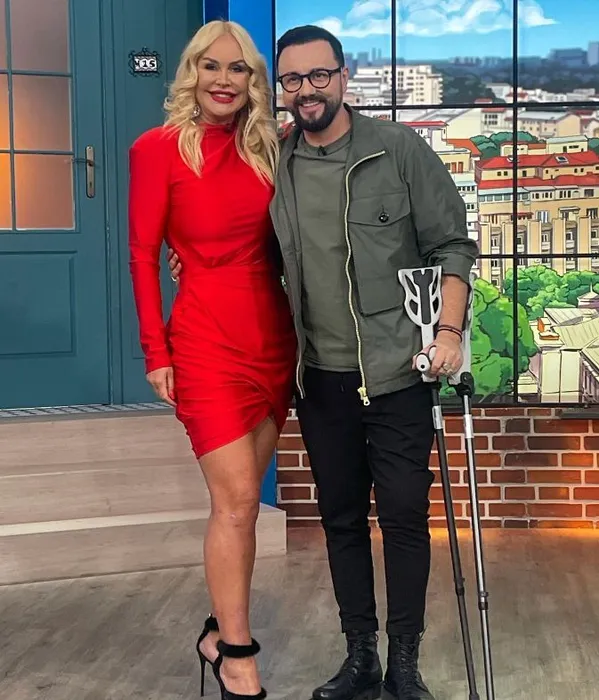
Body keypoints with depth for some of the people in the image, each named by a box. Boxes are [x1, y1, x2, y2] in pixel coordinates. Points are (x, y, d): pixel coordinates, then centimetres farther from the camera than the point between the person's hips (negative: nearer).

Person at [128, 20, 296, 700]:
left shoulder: (264, 147, 10)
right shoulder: (159, 147, -4)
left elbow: (277, 246, 14)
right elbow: (143, 256, -4)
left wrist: (301, 331, 8)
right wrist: (156, 352, -7)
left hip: (274, 334, 5)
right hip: (207, 339, -5)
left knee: (242, 499, 11)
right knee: (237, 502, -5)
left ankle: (222, 630, 26)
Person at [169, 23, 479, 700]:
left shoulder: (399, 149, -4)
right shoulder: (271, 164, 5)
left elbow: (452, 244, -3)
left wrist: (449, 329, -12)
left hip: (397, 372, -3)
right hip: (320, 378, 4)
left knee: (403, 516, 2)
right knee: (341, 518, 12)